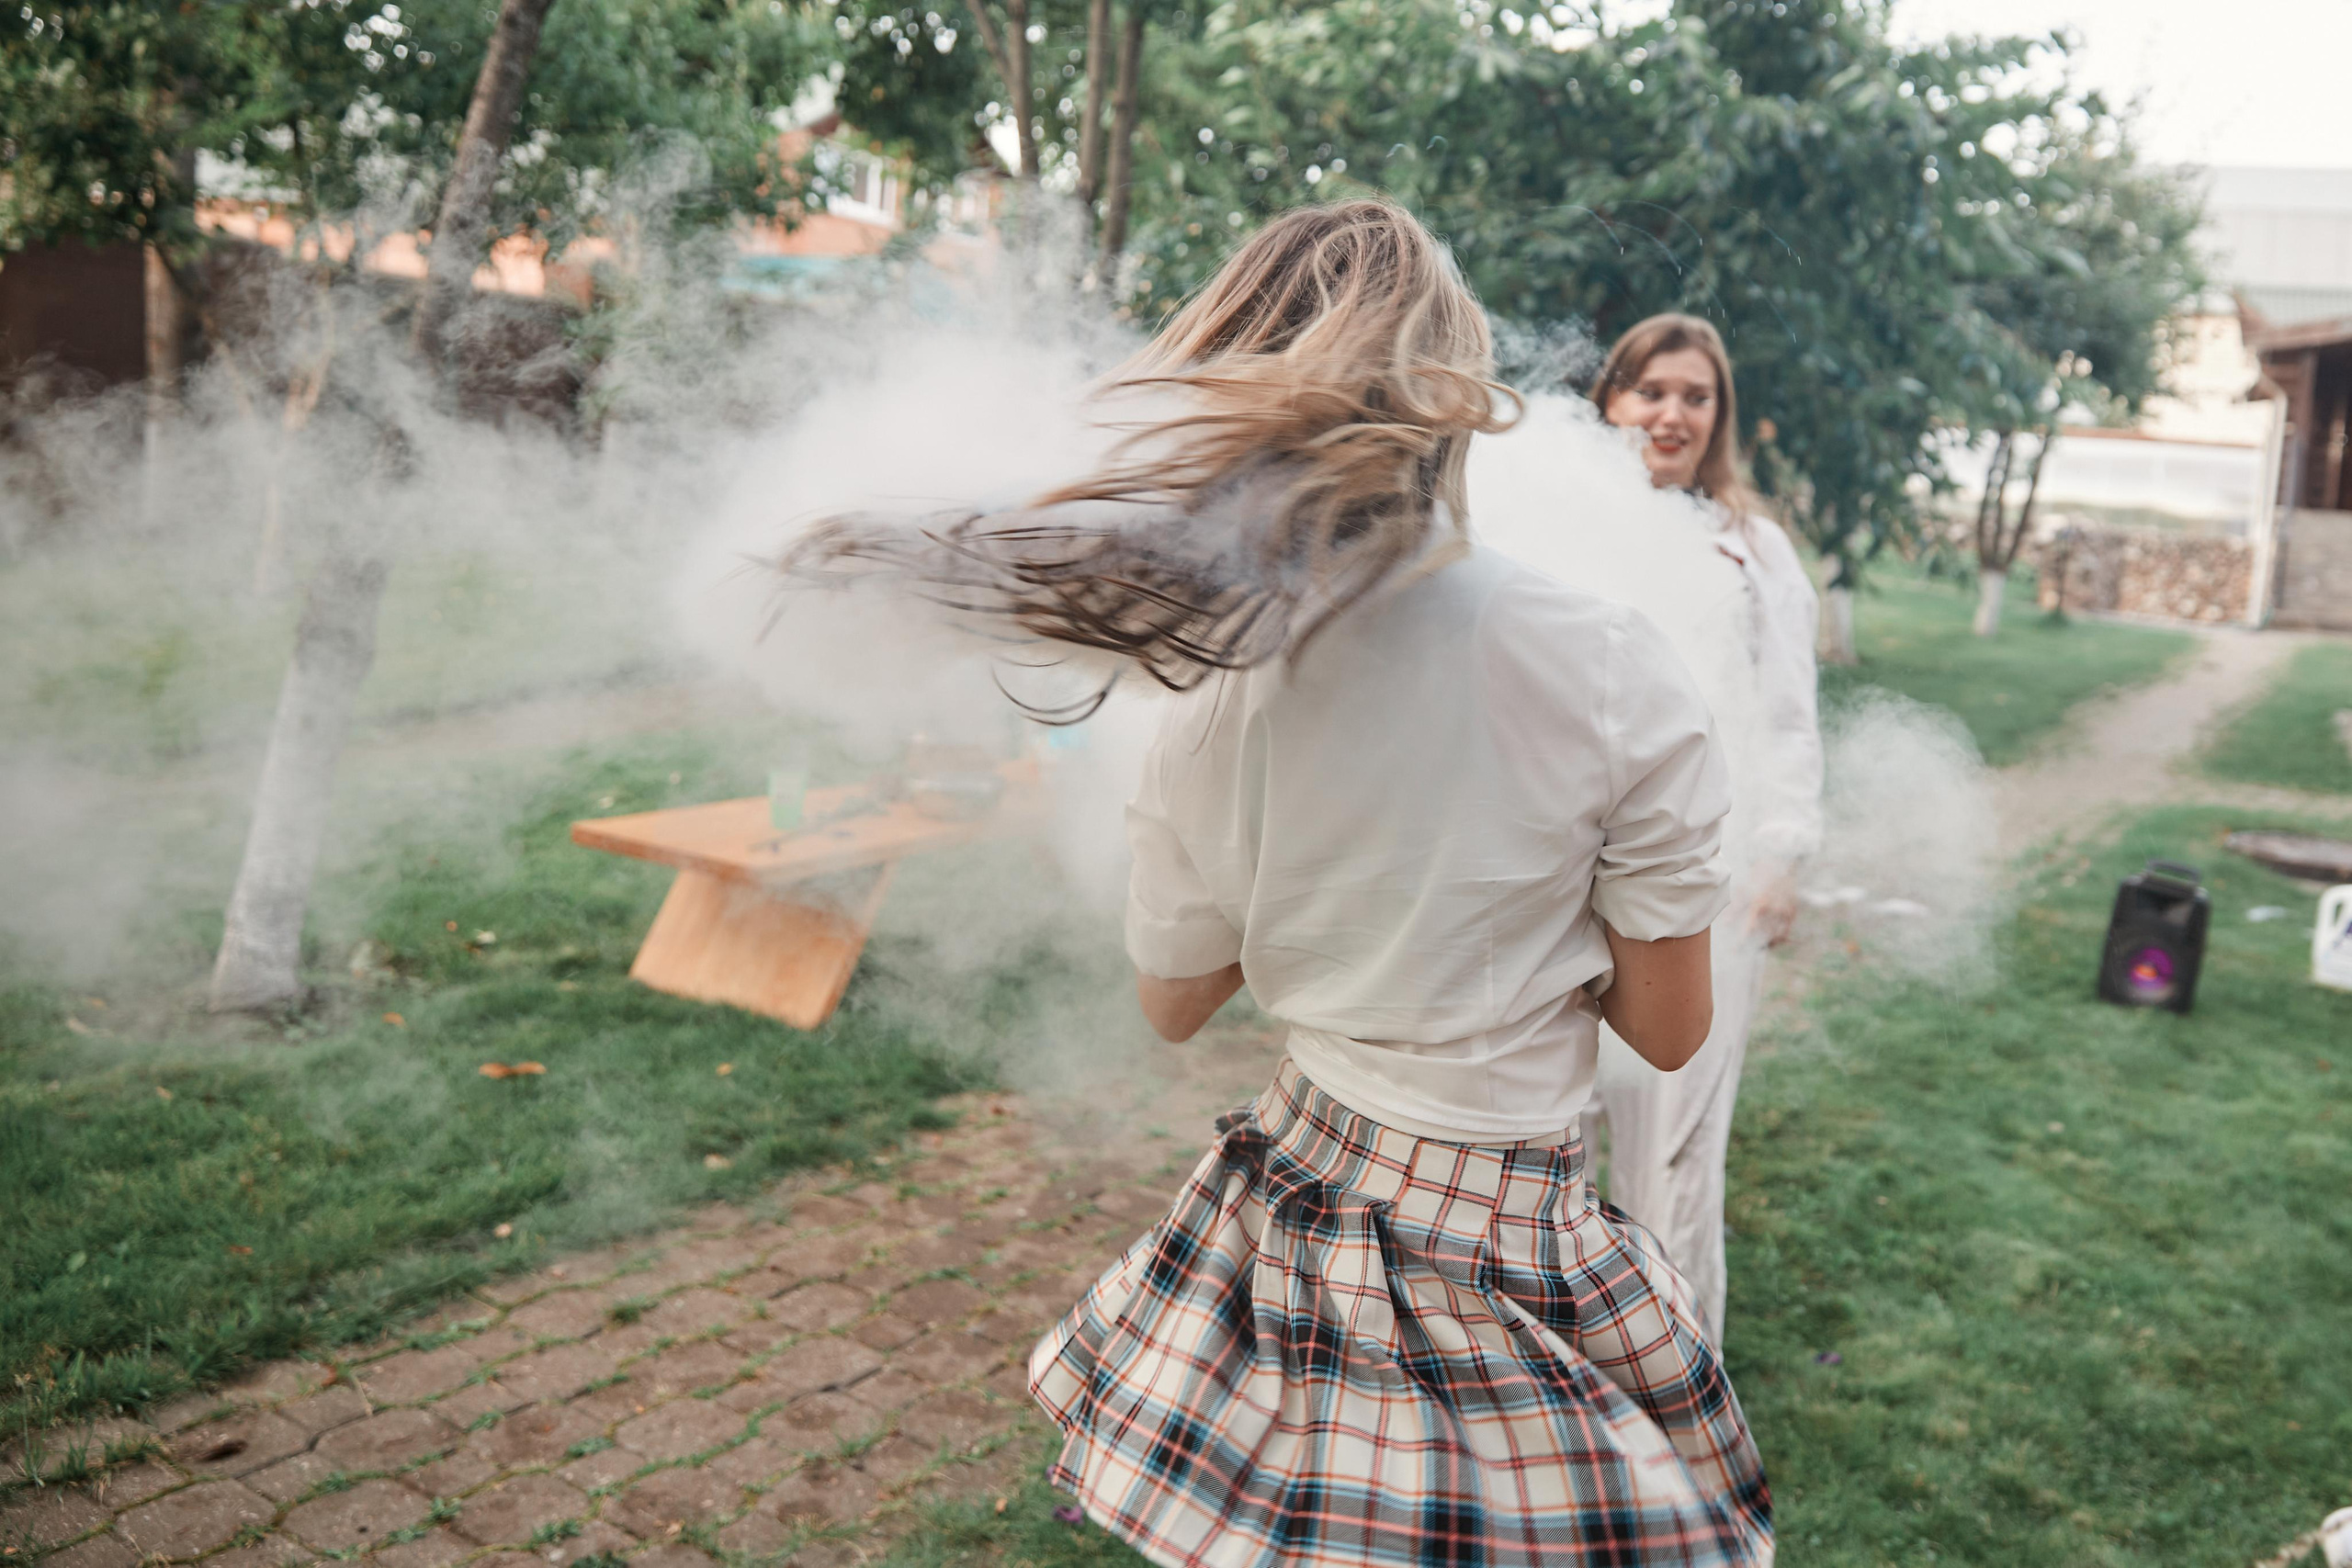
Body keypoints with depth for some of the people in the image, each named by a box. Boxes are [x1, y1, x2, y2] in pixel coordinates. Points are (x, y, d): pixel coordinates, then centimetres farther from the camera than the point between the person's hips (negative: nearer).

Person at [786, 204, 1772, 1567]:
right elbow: (1668, 1027, -10)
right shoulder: (1619, 672, -20)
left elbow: (1173, 1006, 4)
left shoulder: (1220, 709, -12)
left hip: (1290, 1212, 3)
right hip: (1514, 1247, -3)